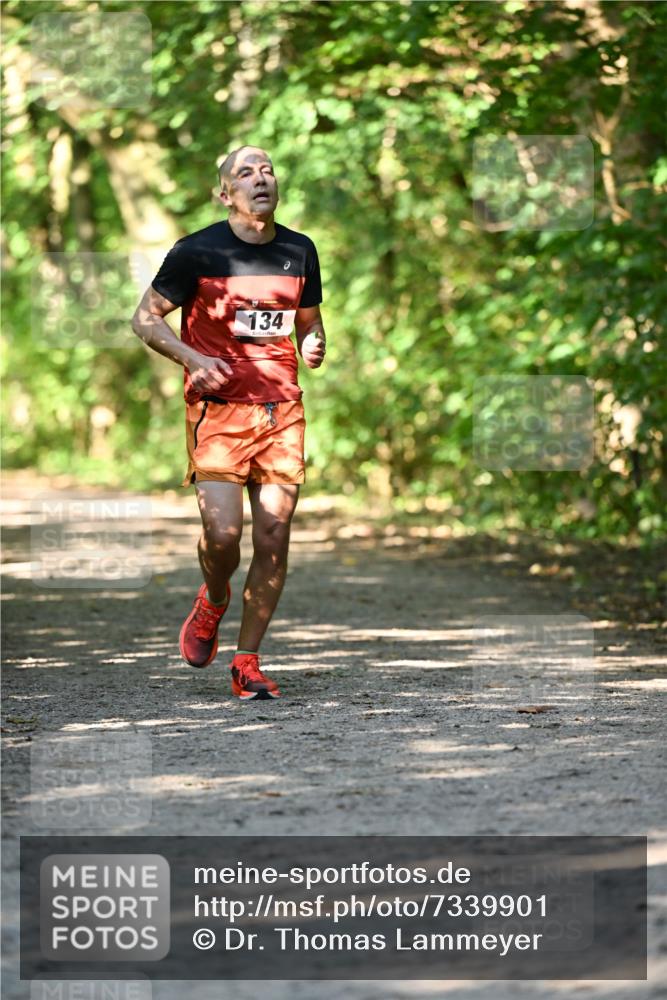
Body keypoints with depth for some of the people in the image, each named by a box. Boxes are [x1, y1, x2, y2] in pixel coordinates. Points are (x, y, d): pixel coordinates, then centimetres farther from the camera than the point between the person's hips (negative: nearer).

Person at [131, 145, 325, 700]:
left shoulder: (300, 251, 9)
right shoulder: (196, 252, -4)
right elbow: (146, 318, 3)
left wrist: (314, 344, -2)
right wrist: (193, 358, -13)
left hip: (282, 409, 3)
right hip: (218, 409, -3)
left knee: (274, 539, -3)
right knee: (223, 533, -15)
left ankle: (248, 661, 9)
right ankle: (212, 602, 20)